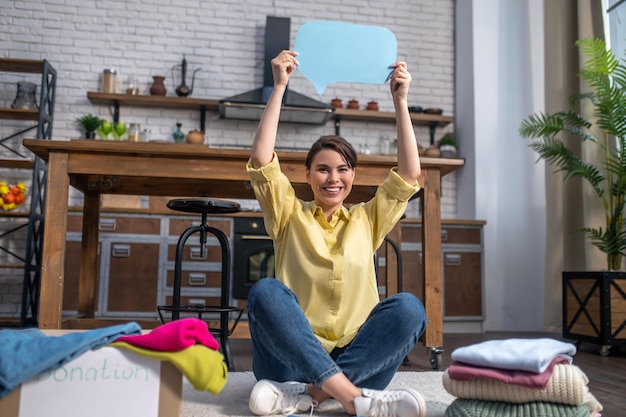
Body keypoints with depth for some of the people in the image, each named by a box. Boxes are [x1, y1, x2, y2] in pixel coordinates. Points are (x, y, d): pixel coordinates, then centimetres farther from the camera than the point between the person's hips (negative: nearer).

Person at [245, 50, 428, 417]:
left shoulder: (368, 220, 16)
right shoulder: (290, 216, 11)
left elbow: (410, 174, 5)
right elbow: (261, 160, -4)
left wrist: (400, 100, 3)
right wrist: (280, 87, -4)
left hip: (358, 358, 2)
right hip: (293, 357, -1)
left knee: (408, 307, -26)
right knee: (266, 291, -30)